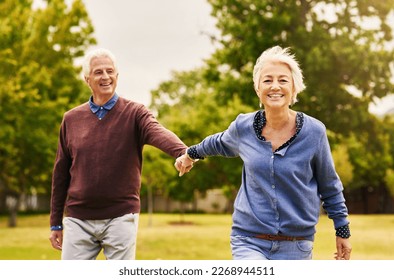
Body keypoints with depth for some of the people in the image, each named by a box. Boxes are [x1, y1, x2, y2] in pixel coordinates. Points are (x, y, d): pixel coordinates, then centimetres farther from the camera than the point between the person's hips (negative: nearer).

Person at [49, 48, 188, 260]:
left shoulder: (134, 113, -2)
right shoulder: (71, 119, 7)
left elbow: (159, 133, -24)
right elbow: (61, 173, 12)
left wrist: (183, 152, -47)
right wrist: (55, 223, 12)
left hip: (120, 218, -2)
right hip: (78, 220, 2)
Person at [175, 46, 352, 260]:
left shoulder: (313, 132, -6)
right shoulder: (243, 127, -2)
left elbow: (330, 187, 7)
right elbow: (221, 143, 23)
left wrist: (343, 231, 11)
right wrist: (191, 153, 39)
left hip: (295, 248, 0)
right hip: (250, 242, 0)